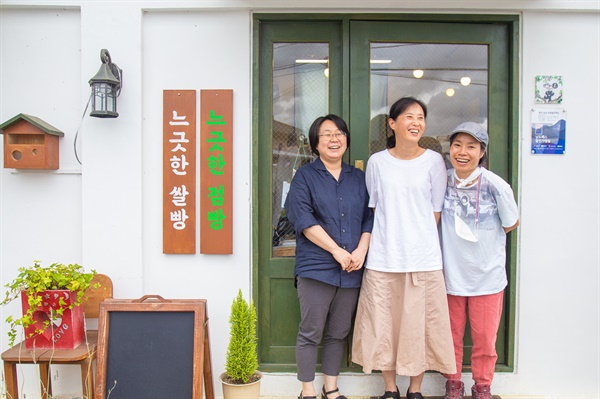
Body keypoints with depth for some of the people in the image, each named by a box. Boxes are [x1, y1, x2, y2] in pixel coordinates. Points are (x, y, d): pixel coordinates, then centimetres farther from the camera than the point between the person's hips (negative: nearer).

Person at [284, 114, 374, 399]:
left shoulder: (358, 178, 14)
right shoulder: (305, 176, 1)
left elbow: (369, 217, 10)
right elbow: (303, 218, -10)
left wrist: (361, 250, -7)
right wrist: (337, 250, -14)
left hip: (351, 270, 4)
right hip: (315, 267, -4)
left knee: (338, 334, 13)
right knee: (310, 333, 2)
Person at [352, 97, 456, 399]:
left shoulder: (433, 161, 2)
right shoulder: (377, 161, 4)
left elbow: (435, 210, 6)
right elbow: (372, 207, 9)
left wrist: (419, 239, 1)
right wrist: (389, 237, 2)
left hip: (423, 258, 0)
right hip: (383, 258, 1)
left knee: (419, 323, 5)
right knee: (383, 324, 7)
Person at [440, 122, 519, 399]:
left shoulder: (496, 185, -16)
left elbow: (511, 224, 0)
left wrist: (480, 238, 0)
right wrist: (453, 241, 0)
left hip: (487, 275, -1)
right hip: (451, 273, 2)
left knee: (485, 337, 10)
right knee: (451, 334, 13)